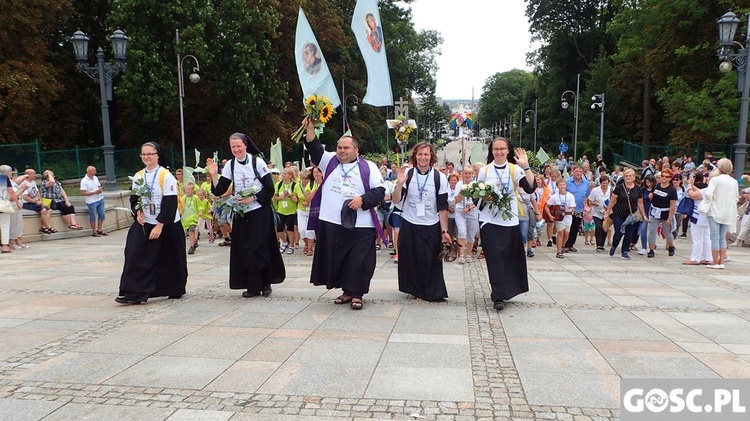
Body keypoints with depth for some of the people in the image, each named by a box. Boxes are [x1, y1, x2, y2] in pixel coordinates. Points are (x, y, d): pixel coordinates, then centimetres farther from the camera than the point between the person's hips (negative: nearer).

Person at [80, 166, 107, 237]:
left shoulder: (96, 178, 9)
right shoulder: (84, 181, -13)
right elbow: (83, 193, -17)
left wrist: (100, 190, -2)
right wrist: (94, 192, -19)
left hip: (100, 199, 7)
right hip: (92, 202, -7)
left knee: (102, 215, 9)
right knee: (93, 217, 3)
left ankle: (99, 230, 23)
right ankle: (94, 232, 14)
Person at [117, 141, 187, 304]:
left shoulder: (166, 176, -12)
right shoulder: (138, 176, 6)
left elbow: (170, 203, -16)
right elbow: (134, 198, 15)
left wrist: (160, 225, -18)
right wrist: (138, 212, -7)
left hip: (167, 226, -5)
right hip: (144, 224, 5)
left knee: (169, 261, 6)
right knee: (136, 257, -5)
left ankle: (175, 290, 24)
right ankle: (134, 294, -1)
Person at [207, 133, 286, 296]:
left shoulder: (257, 162, -9)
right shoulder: (230, 165, 2)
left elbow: (270, 190, -8)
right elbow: (219, 191, -1)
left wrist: (253, 198, -19)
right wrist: (214, 175, -14)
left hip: (260, 212, -4)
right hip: (241, 213, 4)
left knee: (259, 248, -4)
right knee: (244, 250, 4)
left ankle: (265, 284, 12)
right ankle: (252, 286, 13)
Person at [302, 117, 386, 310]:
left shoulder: (368, 167, 3)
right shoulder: (330, 161, 11)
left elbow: (379, 191, -2)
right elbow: (314, 149, 0)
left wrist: (362, 200, -17)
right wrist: (310, 128, -14)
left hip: (360, 226, -3)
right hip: (331, 223, 3)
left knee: (358, 262, -1)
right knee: (335, 259, 9)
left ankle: (356, 294, 10)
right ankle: (346, 291, 23)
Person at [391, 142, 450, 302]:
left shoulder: (440, 177, -4)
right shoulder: (407, 174, -3)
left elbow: (443, 207, -2)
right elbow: (396, 200, -7)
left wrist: (444, 231, -5)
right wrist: (399, 183, -23)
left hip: (431, 227, -1)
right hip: (409, 225, 1)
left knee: (430, 262, 4)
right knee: (410, 261, 8)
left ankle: (430, 292, 21)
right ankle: (415, 289, 26)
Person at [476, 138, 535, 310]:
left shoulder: (515, 169, 1)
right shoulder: (484, 170, 5)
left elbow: (530, 188, -13)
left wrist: (526, 166, -20)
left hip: (510, 221, 1)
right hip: (489, 221, -1)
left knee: (510, 258, 8)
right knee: (495, 258, -6)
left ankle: (507, 290, 28)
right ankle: (498, 297, -5)